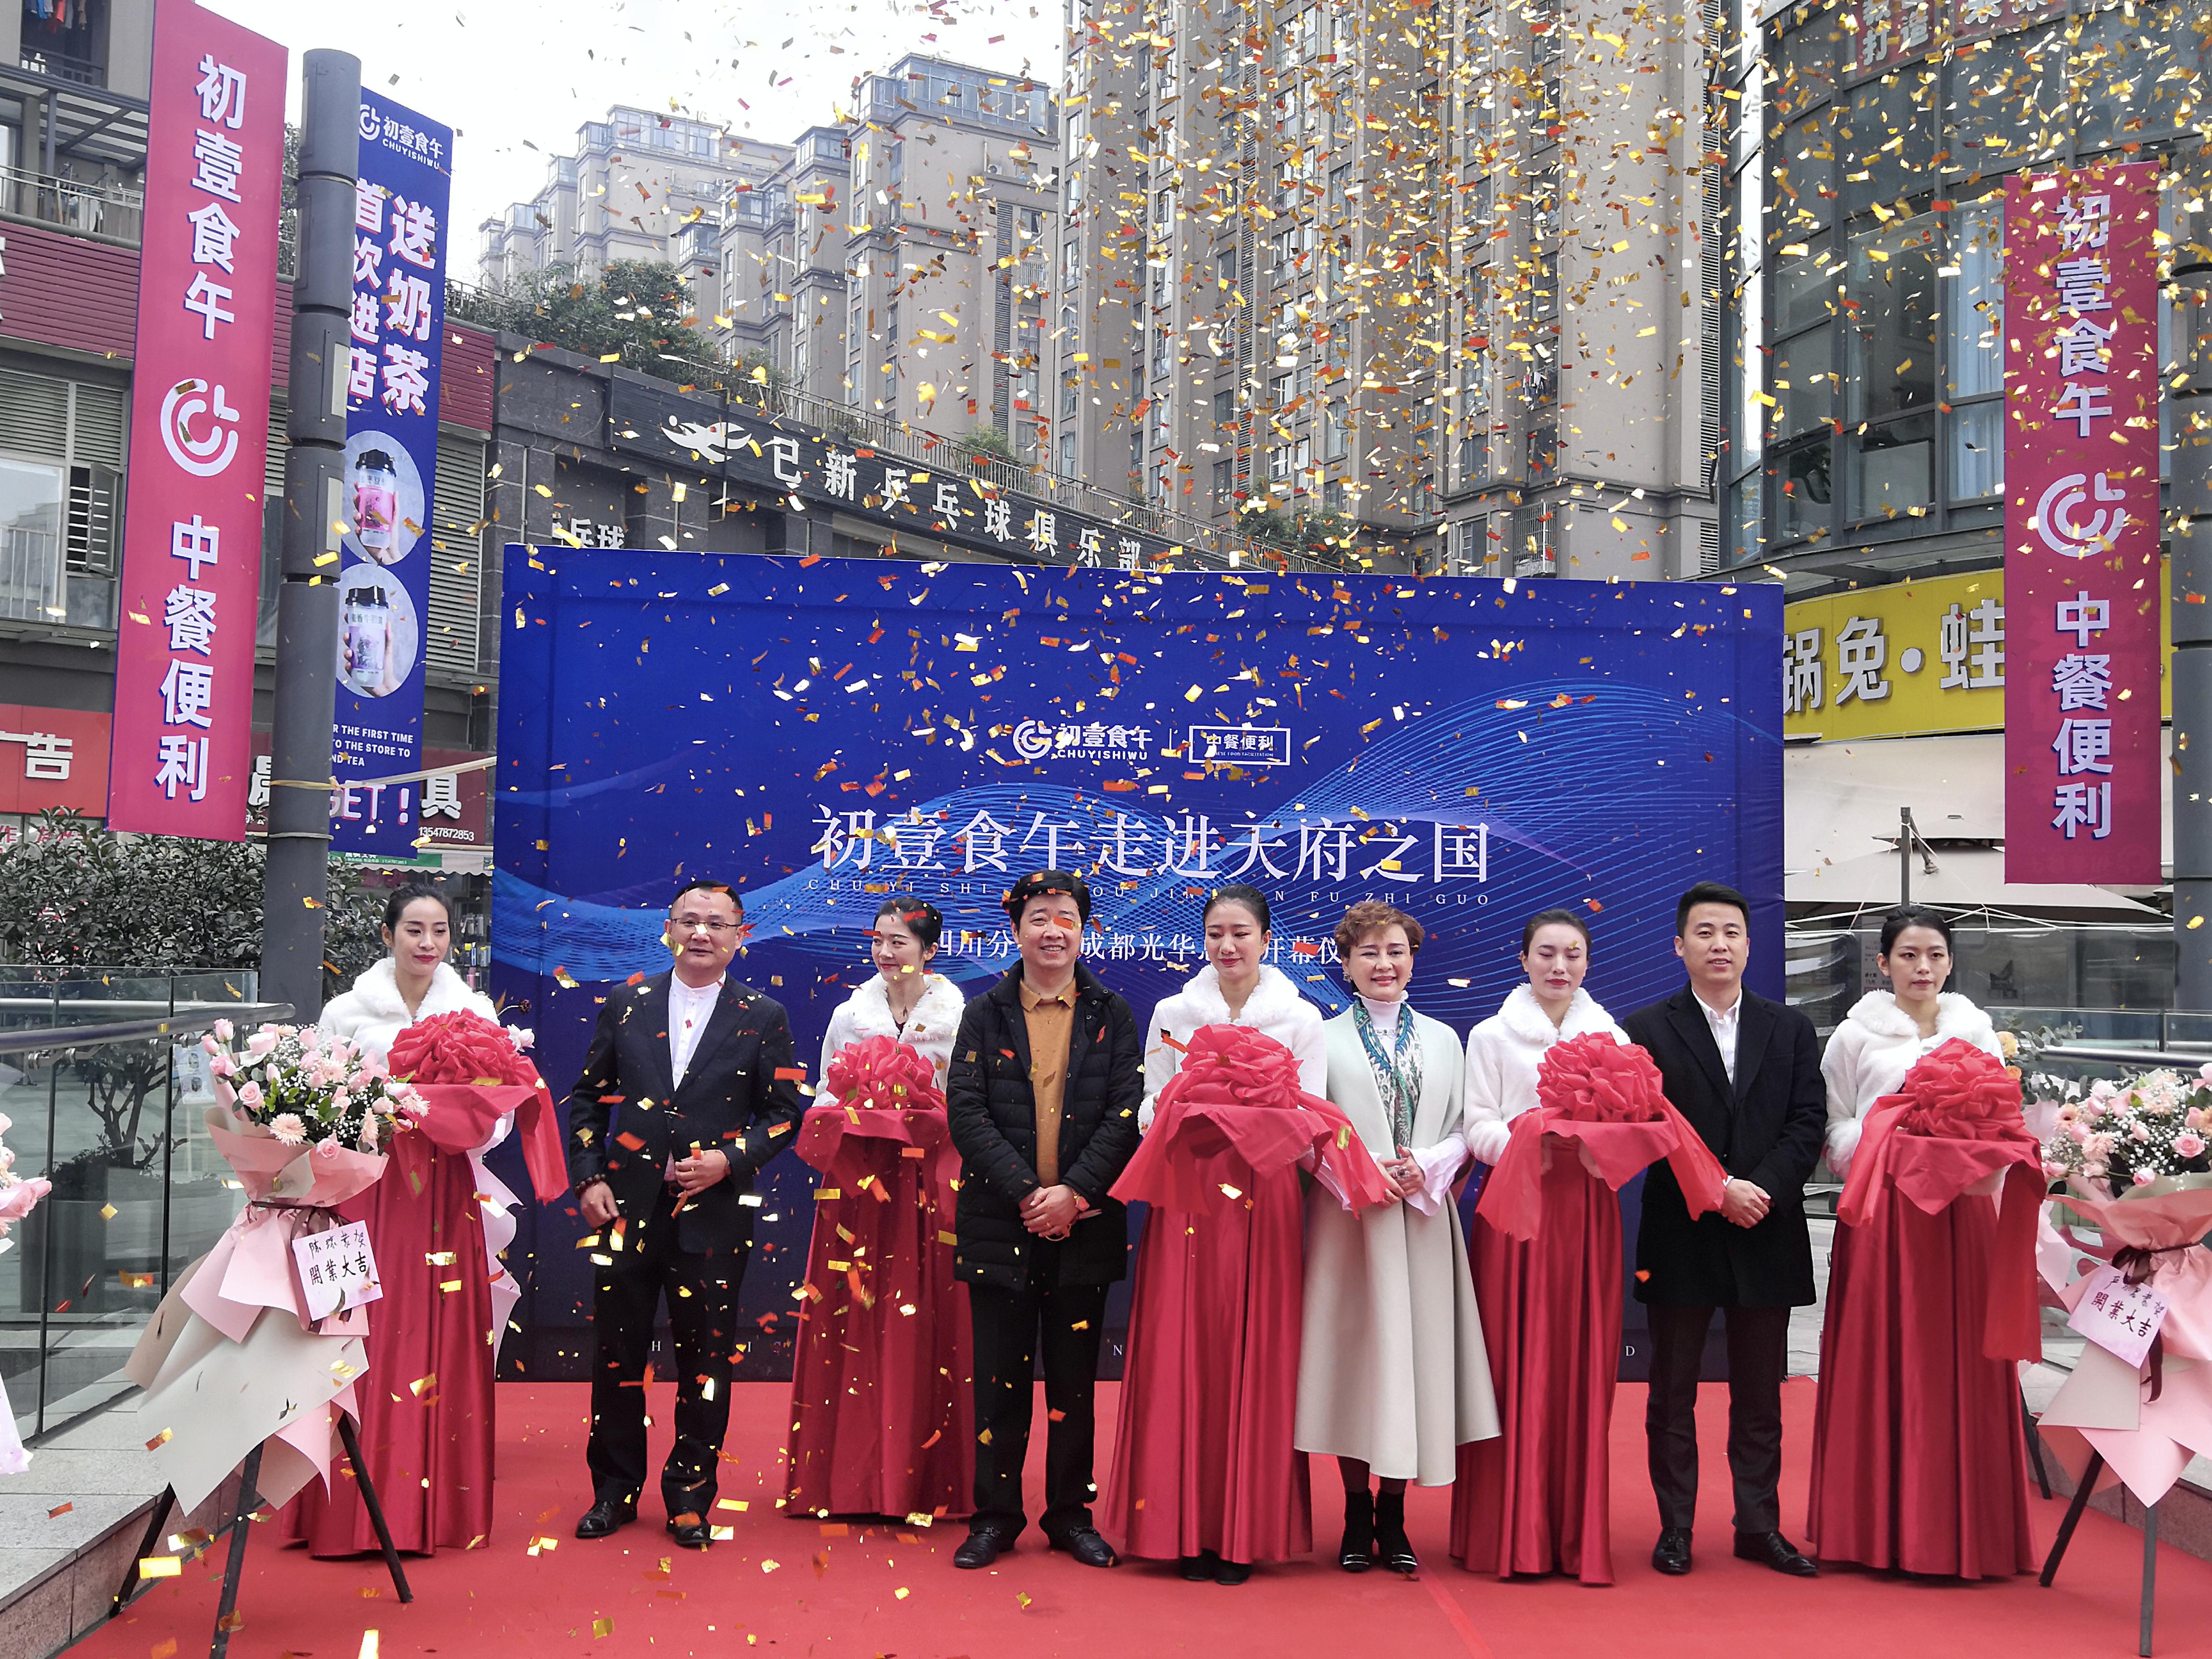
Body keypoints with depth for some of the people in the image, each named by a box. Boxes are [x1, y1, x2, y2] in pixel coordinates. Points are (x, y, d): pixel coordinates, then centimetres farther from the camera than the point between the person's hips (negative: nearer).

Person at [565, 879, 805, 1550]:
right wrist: (590, 1179, 0)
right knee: (618, 1352, 9)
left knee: (705, 1358, 5)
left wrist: (731, 1159, -12)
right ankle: (616, 1489, 24)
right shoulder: (625, 1005, 6)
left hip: (713, 1212, -1)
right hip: (627, 1207, 1)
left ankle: (690, 1496, 20)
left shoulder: (763, 1017, 2)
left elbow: (783, 1112, 3)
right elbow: (587, 1097, 10)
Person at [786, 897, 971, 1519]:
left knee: (923, 1326, -2)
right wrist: (846, 1119, -7)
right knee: (853, 1330, 2)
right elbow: (825, 1099, 13)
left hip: (928, 1187, -2)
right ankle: (852, 1477, 10)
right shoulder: (848, 1016, 9)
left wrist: (925, 1118, -15)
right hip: (857, 1184, 2)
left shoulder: (959, 1019, 1)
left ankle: (924, 1480, 8)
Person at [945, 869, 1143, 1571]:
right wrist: (1026, 1193, -13)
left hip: (1083, 1224, 0)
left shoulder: (1112, 1016, 6)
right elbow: (966, 1112, -3)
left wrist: (1074, 1191, -14)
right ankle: (995, 1516, 16)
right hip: (1001, 1223, 0)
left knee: (1074, 1380, 8)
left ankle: (1071, 1514, 20)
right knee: (1000, 1378, 5)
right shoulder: (984, 1015, 5)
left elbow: (1126, 1114, -2)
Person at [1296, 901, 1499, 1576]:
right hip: (1350, 1221, -2)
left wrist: (1427, 1168, -10)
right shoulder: (1324, 1039, 4)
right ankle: (1357, 1516, 11)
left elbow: (1464, 1131, 9)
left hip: (1423, 1223, 2)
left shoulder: (1444, 1040, 14)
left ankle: (1394, 1518, 12)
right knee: (1353, 1355, -1)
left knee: (1415, 1357, 1)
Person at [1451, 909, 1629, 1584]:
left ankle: (1579, 1533, 8)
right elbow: (1477, 1124, 0)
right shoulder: (1491, 1036, 8)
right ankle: (1512, 1533, 4)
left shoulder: (1611, 1037, 14)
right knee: (1517, 1363, -3)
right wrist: (1520, 1146, -19)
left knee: (1583, 1367, 0)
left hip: (1586, 1209, 2)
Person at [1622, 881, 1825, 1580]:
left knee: (1760, 1394, 10)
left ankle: (1759, 1526, 20)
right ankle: (1675, 1528, 15)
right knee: (1672, 1392, 6)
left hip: (1766, 1235, 2)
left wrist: (1761, 1189, -14)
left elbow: (1808, 1123, 1)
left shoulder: (1791, 1028, 9)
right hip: (1681, 1237, -2)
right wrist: (1716, 1190, -17)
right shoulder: (1647, 1030, 0)